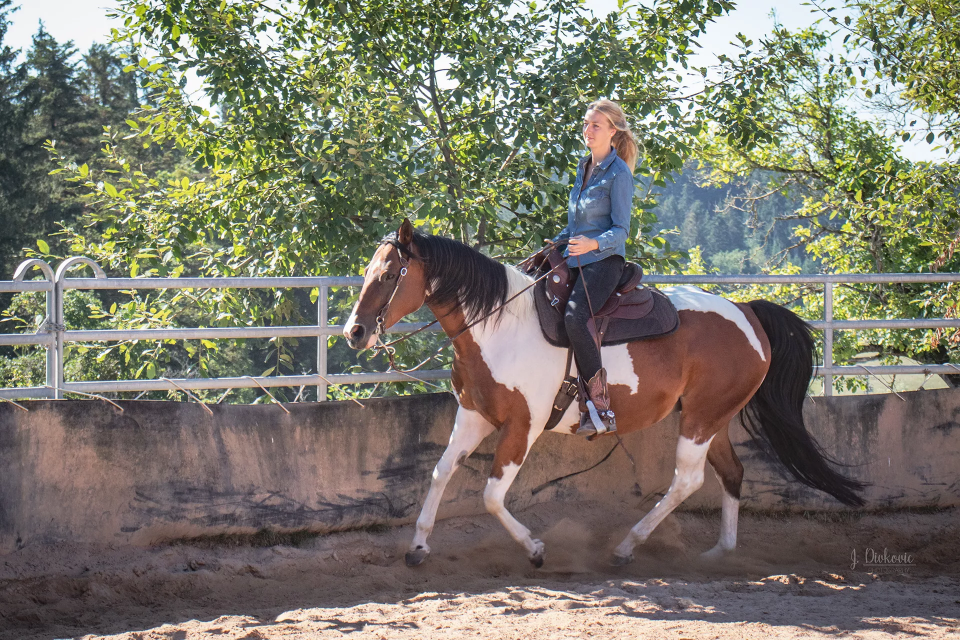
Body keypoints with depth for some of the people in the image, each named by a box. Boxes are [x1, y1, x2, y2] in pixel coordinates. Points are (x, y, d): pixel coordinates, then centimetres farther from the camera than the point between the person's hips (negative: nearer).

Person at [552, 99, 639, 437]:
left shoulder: (618, 173, -7)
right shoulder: (584, 167, 18)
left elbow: (620, 230, -13)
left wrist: (594, 243, -30)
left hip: (604, 260, -9)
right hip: (576, 260, 9)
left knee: (575, 316, -32)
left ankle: (600, 405, -29)